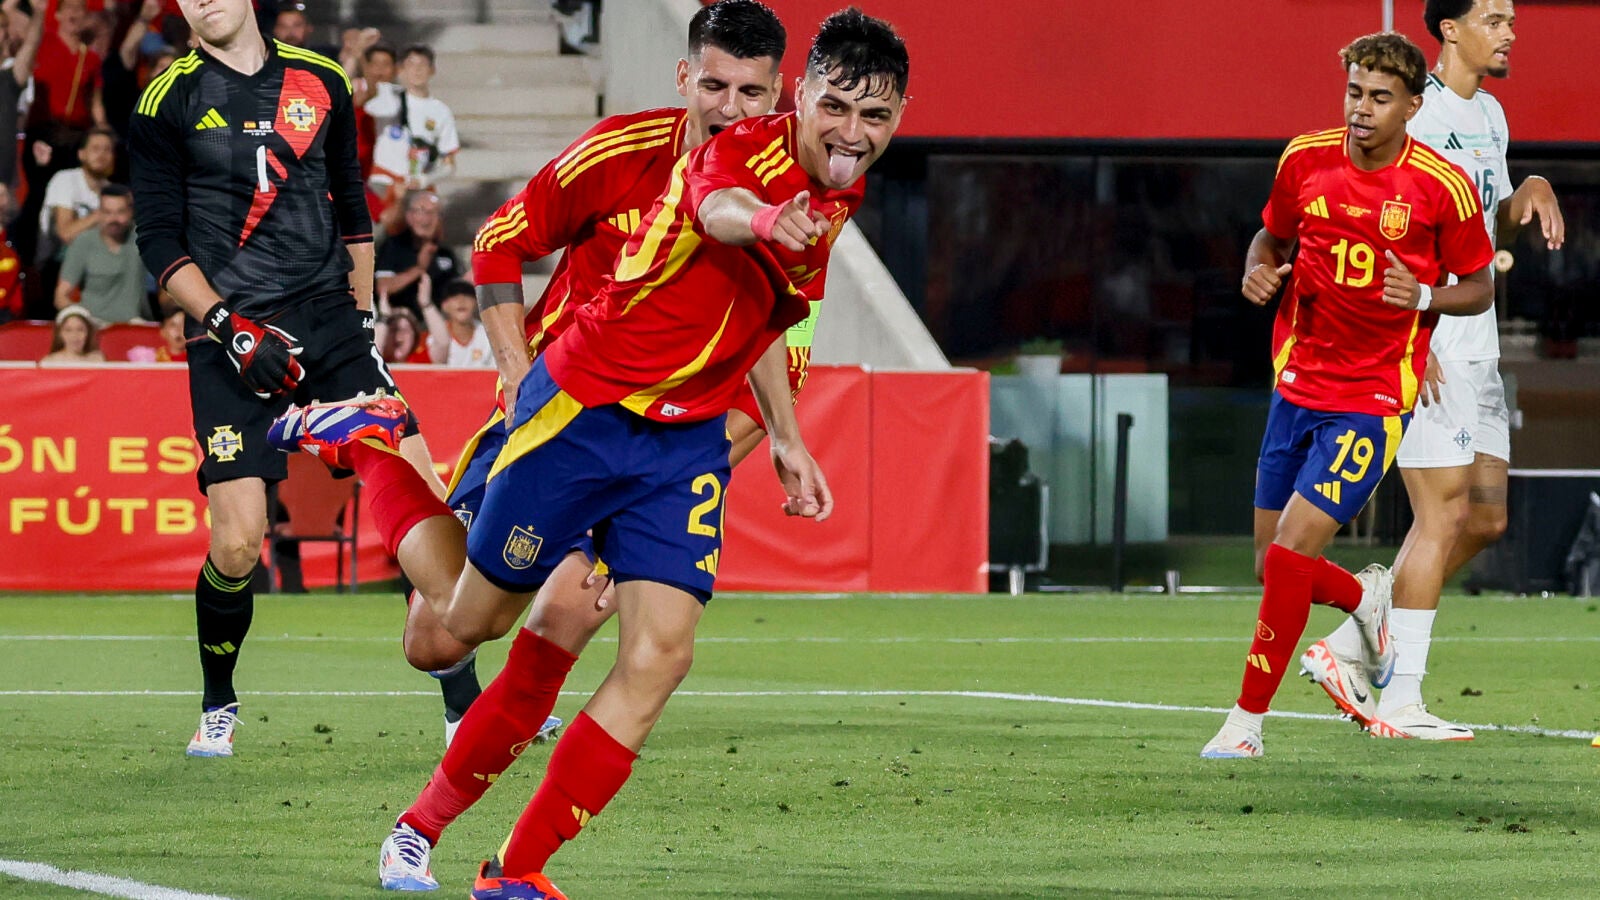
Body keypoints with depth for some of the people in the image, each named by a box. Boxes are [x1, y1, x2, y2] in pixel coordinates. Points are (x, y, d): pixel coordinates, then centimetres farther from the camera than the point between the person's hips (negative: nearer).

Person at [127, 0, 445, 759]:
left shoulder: (319, 82, 10)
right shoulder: (169, 102, 0)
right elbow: (160, 242, -2)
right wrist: (227, 325, -13)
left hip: (330, 323, 3)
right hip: (234, 340, -3)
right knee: (236, 545, -12)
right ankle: (218, 706, 15)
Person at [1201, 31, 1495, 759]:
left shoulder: (1442, 187, -10)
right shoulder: (1305, 160, -1)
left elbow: (1479, 289, 1)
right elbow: (1273, 235, 17)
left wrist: (1423, 296, -19)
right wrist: (1258, 270, -5)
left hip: (1373, 399, -5)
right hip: (1298, 385, 5)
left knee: (1291, 554, -16)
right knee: (1273, 567, 7)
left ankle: (1247, 721, -3)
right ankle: (1365, 600, 41)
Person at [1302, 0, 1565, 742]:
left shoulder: (1490, 116, 16)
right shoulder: (1414, 115, -12)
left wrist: (1527, 195, 3)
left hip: (1477, 348, 9)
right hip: (1419, 346, -9)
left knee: (1486, 515, 8)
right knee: (1443, 515, -9)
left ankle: (1349, 649, 15)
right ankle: (1401, 702, -5)